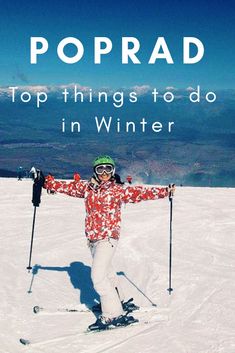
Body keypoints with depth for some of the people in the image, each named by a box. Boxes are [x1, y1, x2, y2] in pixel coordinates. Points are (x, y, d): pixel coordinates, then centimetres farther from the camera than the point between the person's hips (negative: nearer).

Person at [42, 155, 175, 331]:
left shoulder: (118, 190, -6)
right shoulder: (86, 187, 8)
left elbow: (139, 193, -12)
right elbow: (68, 186, 16)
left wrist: (163, 192, -20)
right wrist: (48, 183, 13)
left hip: (108, 237, -6)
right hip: (92, 238, 7)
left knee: (98, 276, -14)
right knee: (106, 271, 22)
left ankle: (113, 314, -7)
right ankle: (119, 301, 42)